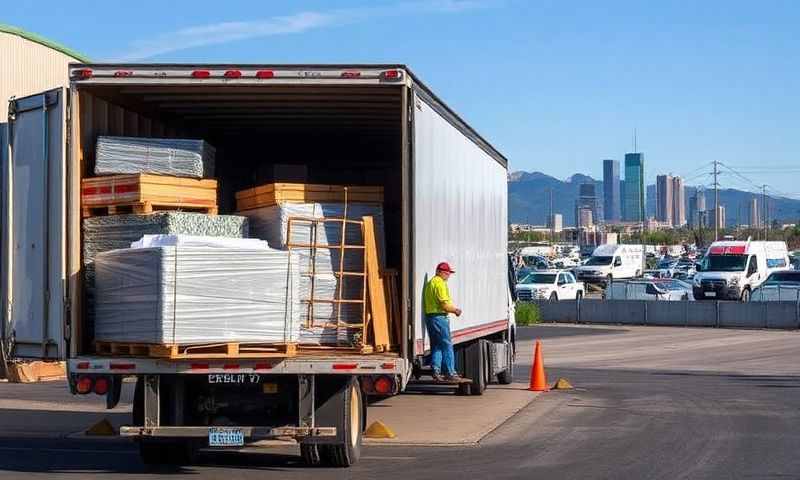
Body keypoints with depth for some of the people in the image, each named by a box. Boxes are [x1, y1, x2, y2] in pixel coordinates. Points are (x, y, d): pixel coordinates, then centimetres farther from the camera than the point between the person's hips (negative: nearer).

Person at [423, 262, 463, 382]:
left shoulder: (429, 283, 17)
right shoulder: (440, 283, -14)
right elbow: (445, 305, -20)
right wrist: (456, 310, -3)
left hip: (429, 316, 10)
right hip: (439, 317, -10)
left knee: (436, 346, 13)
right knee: (447, 345, -4)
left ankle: (436, 372, 11)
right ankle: (450, 373, -4)